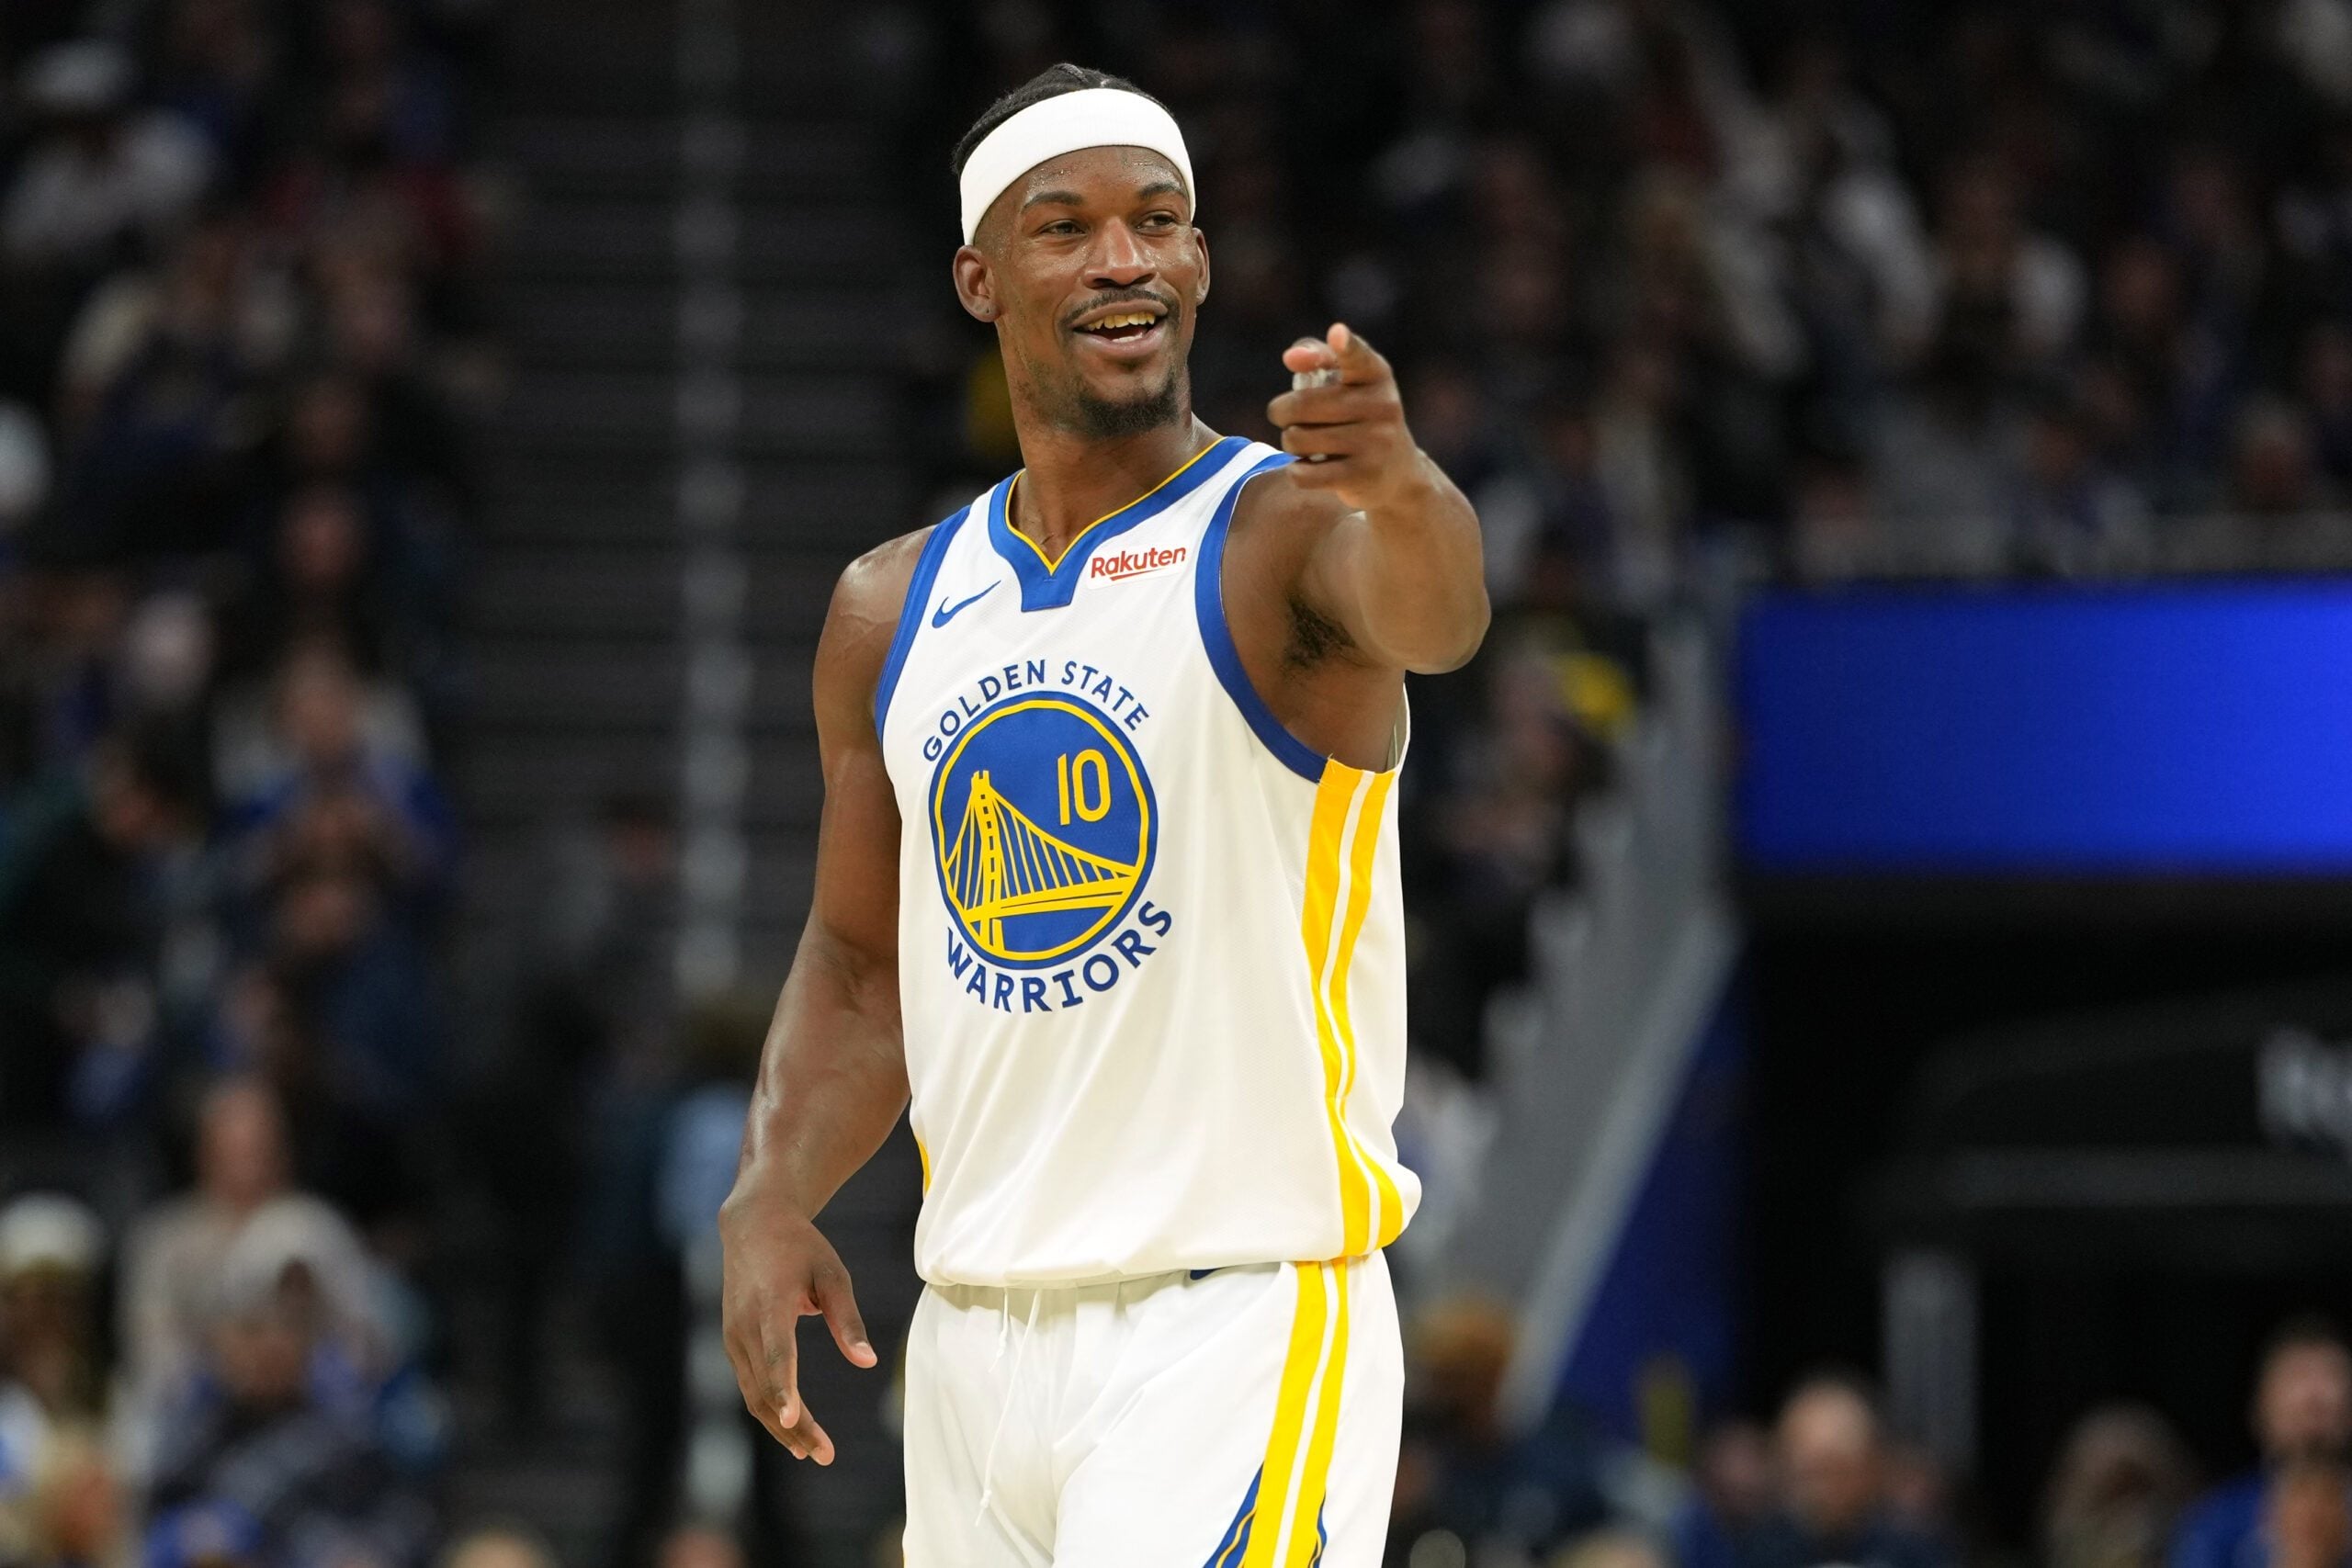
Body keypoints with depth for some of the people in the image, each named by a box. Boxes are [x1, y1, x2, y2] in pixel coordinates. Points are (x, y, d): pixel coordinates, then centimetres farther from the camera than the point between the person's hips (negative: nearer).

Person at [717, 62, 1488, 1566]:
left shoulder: (1281, 531, -7)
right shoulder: (891, 612, 11)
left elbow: (1431, 618, -31)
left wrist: (1402, 492, -54)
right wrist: (773, 1197, 1)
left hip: (1238, 1325, -6)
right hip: (973, 1337, 6)